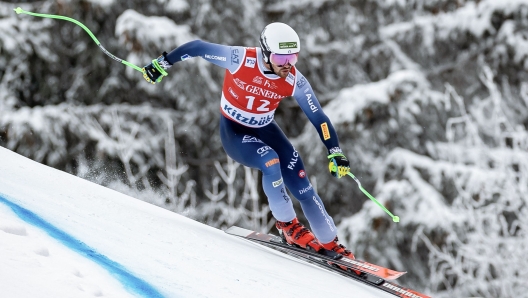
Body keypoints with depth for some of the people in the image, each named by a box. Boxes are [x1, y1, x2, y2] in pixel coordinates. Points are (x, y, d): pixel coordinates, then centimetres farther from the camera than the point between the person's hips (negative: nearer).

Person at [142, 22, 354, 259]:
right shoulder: (240, 59, -29)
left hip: (265, 130, 4)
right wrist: (163, 63, -8)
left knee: (302, 187, -8)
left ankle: (329, 242, 5)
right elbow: (197, 47, -17)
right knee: (270, 161, -32)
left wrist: (336, 152, -18)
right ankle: (287, 224, -12)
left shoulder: (294, 81, -19)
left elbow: (318, 117, -12)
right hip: (234, 131, -4)